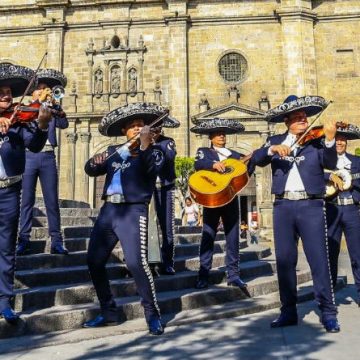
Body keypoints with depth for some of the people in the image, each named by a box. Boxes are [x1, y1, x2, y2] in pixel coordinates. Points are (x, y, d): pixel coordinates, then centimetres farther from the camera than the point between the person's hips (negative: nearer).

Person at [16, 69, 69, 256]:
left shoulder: (53, 110, 12)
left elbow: (64, 124, -6)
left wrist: (54, 104, -20)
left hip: (48, 157, 1)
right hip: (29, 156, -1)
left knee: (52, 201, 1)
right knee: (26, 200, 2)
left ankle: (56, 241, 5)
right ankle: (23, 240, 8)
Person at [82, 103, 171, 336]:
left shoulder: (154, 152, 3)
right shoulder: (114, 151, 17)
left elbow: (151, 170, -18)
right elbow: (90, 170, 12)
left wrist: (145, 145, -30)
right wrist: (97, 161, -9)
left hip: (133, 211, -6)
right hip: (108, 210, 6)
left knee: (137, 262, -17)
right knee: (94, 261, 8)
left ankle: (153, 315, 0)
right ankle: (109, 312, 24)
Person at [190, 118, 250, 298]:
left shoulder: (235, 155, 15)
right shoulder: (204, 151, 7)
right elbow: (198, 164, -15)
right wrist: (213, 164, -32)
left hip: (231, 198, 3)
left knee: (233, 237, 5)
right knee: (208, 237, -1)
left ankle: (233, 274, 13)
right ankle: (203, 275, 4)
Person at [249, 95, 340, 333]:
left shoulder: (316, 140, 6)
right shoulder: (276, 141, 13)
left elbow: (330, 164, -9)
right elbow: (256, 159, -1)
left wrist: (330, 139, -24)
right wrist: (272, 149, -19)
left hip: (311, 206, -2)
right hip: (283, 206, 2)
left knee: (319, 259, -2)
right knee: (284, 260, 7)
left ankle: (328, 312, 11)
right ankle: (289, 311, 19)